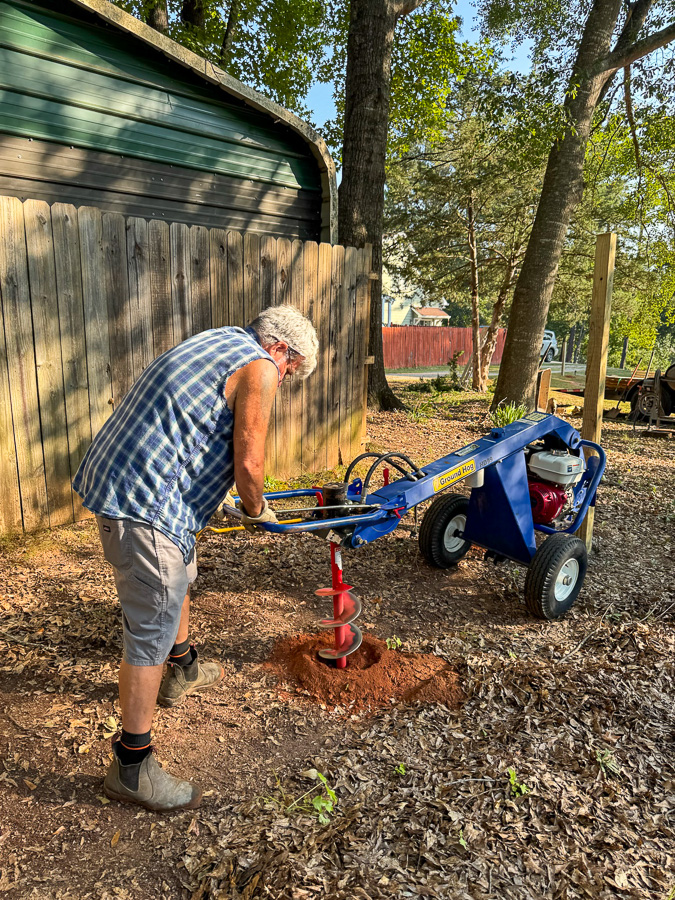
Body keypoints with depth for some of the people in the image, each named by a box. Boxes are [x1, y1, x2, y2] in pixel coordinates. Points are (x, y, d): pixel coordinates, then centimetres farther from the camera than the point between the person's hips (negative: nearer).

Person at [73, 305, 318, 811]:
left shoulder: (221, 342, 18)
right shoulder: (258, 367, -11)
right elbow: (249, 463, -15)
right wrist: (256, 511, 6)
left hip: (115, 479, 11)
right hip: (143, 503, -11)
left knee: (179, 579, 28)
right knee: (152, 629, -1)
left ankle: (181, 672, 50)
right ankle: (132, 766, 12)